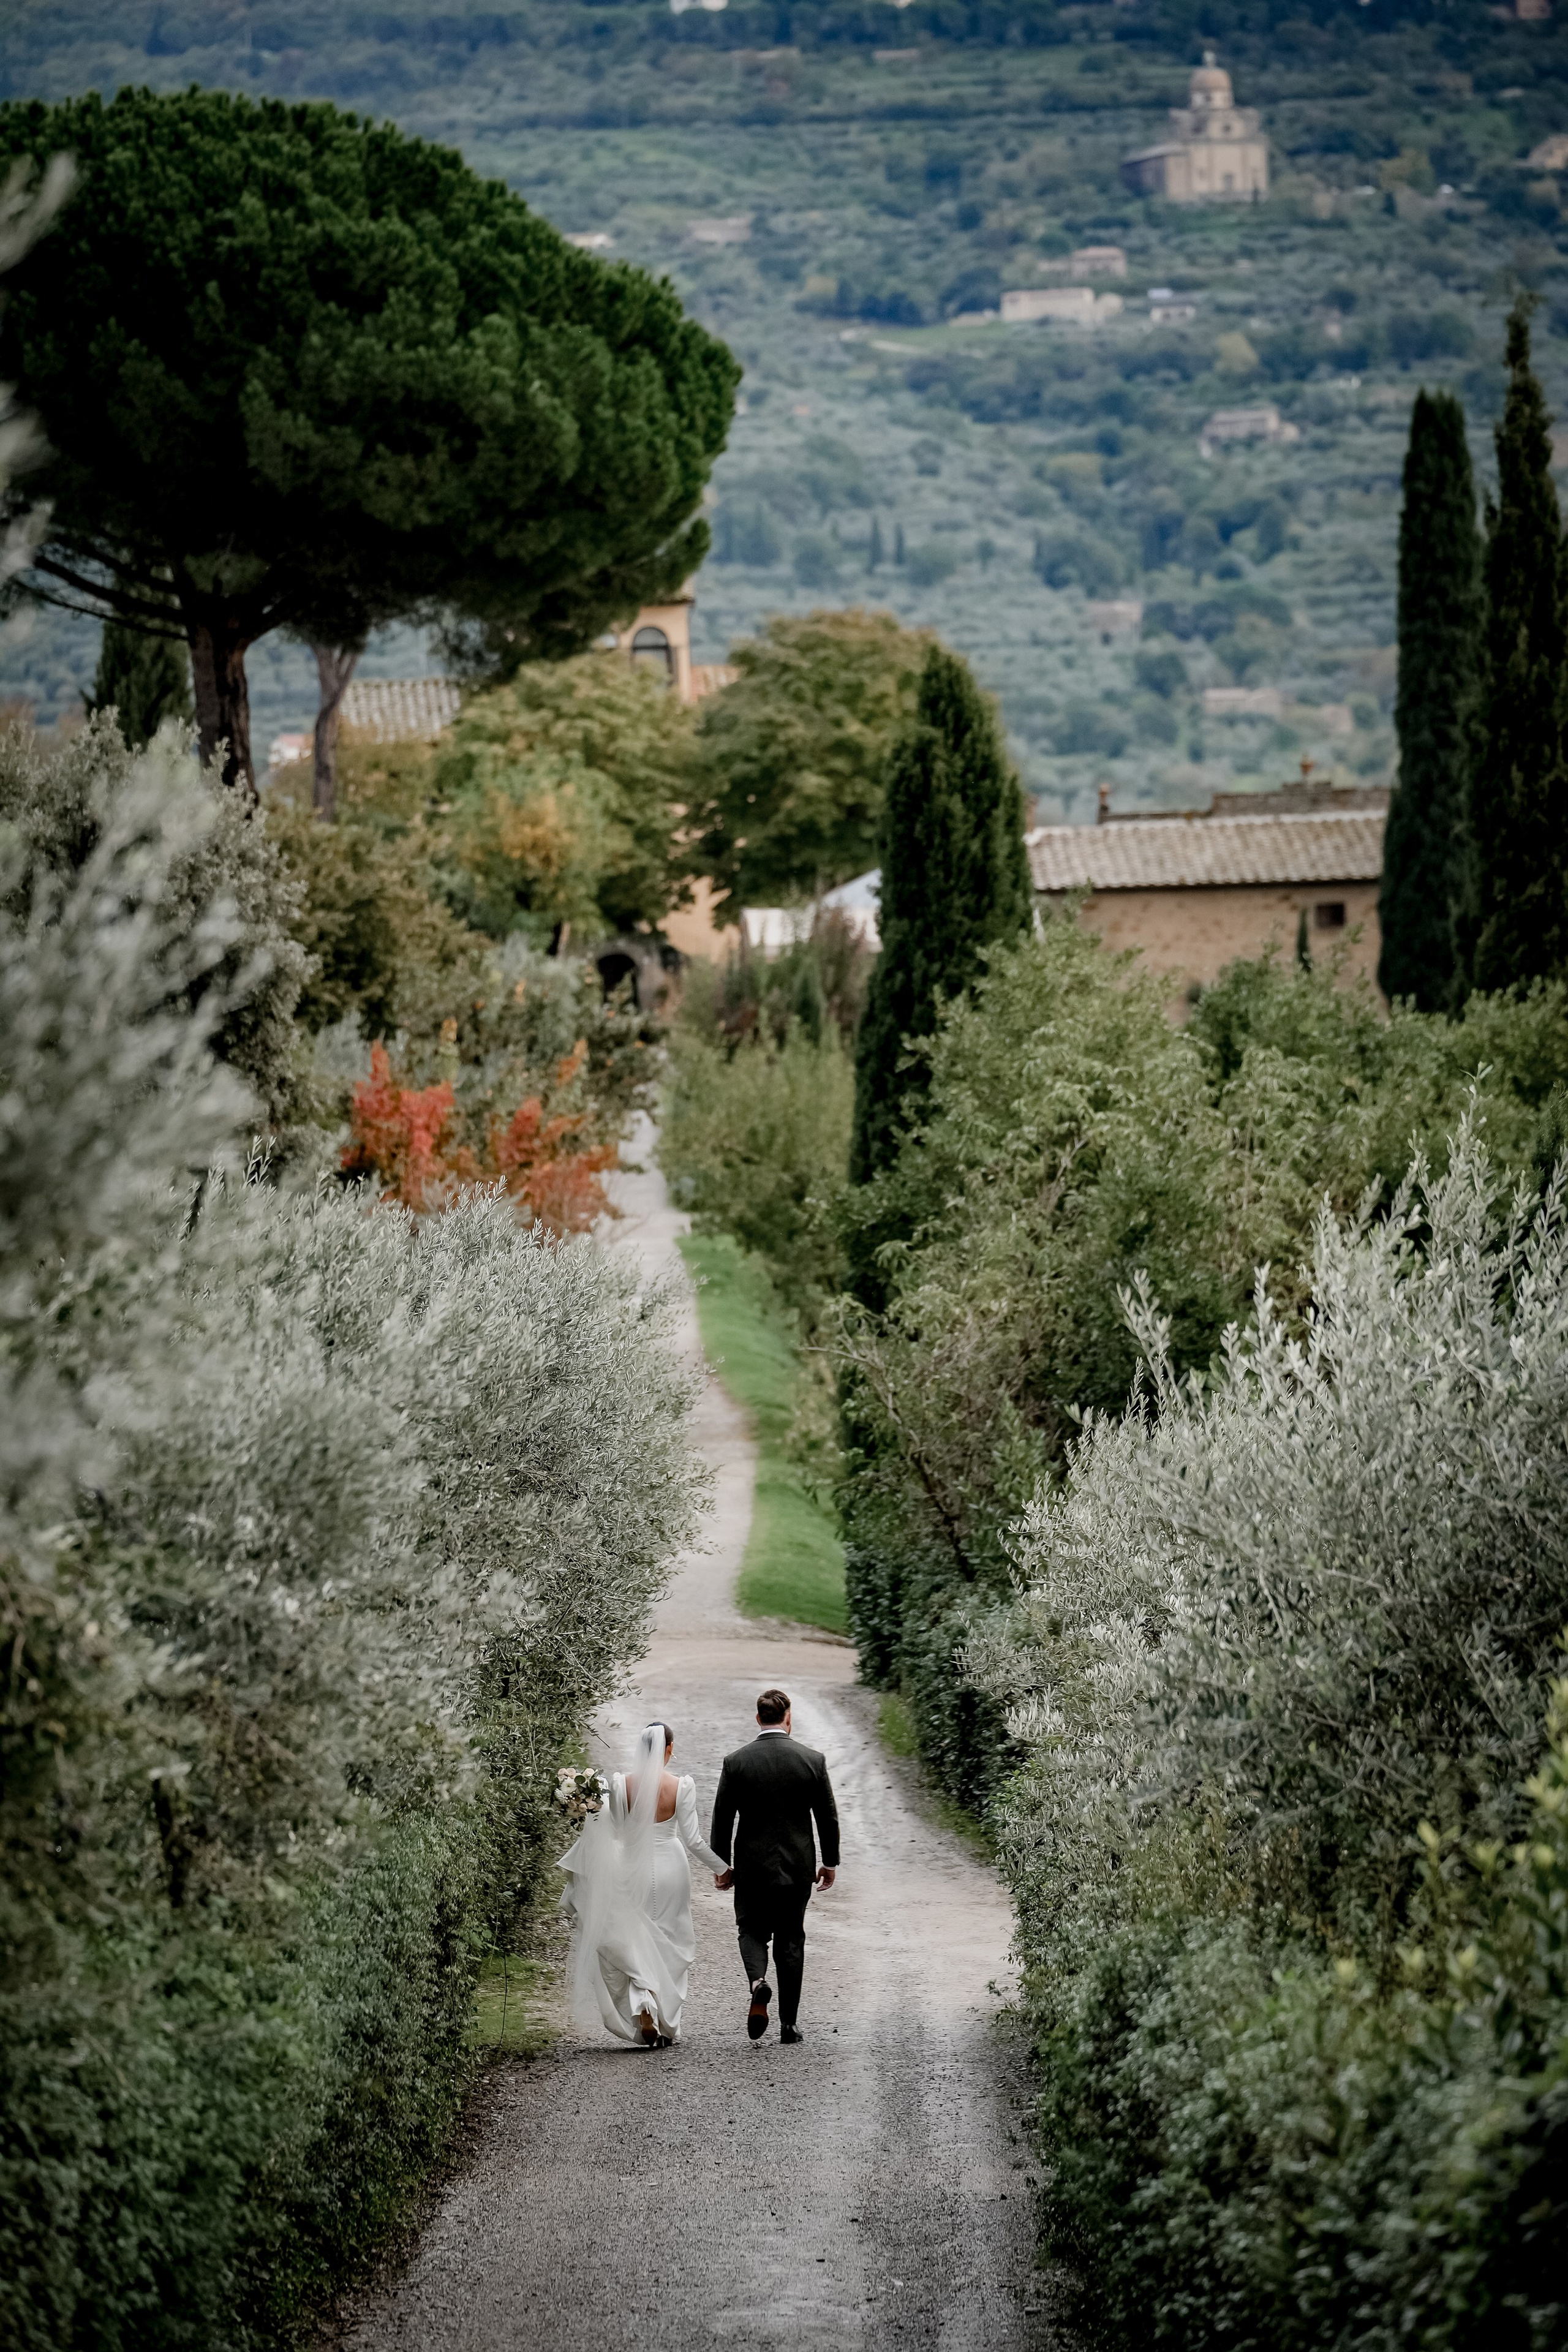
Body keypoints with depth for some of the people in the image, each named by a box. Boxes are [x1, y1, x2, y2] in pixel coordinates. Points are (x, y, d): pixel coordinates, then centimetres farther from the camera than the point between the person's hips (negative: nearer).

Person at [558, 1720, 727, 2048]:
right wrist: (722, 1866, 5)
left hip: (634, 1870, 0)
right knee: (669, 1950, 13)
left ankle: (643, 2003, -17)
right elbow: (692, 1839, -8)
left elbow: (613, 1832, -2)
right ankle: (666, 2027, 15)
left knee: (636, 1947, 9)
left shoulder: (622, 1783, -9)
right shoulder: (682, 1786, -11)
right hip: (670, 1871, 0)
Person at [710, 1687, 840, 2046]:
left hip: (752, 1868, -1)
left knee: (752, 1930, 16)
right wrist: (830, 1862, 12)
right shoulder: (813, 1760, -6)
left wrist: (722, 1865, 8)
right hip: (797, 1867, 1)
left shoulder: (736, 1762, -8)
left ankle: (758, 1980, -15)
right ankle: (789, 2023, 11)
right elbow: (828, 1818, 0)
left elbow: (722, 1820, -3)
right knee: (791, 1940, 12)